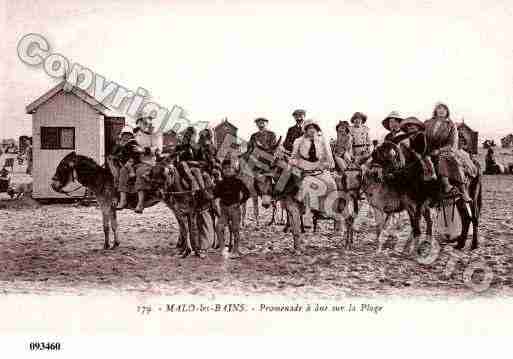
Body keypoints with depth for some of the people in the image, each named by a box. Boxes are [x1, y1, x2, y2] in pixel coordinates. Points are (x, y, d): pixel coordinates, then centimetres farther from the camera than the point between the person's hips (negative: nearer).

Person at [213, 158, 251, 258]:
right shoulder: (221, 183, 7)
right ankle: (222, 248, -1)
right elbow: (214, 194, 7)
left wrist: (240, 202, -5)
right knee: (218, 227, -13)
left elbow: (247, 193, 0)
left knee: (235, 230, 2)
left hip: (234, 208, -3)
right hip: (224, 209, 3)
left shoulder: (237, 182, -1)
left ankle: (235, 251, 14)